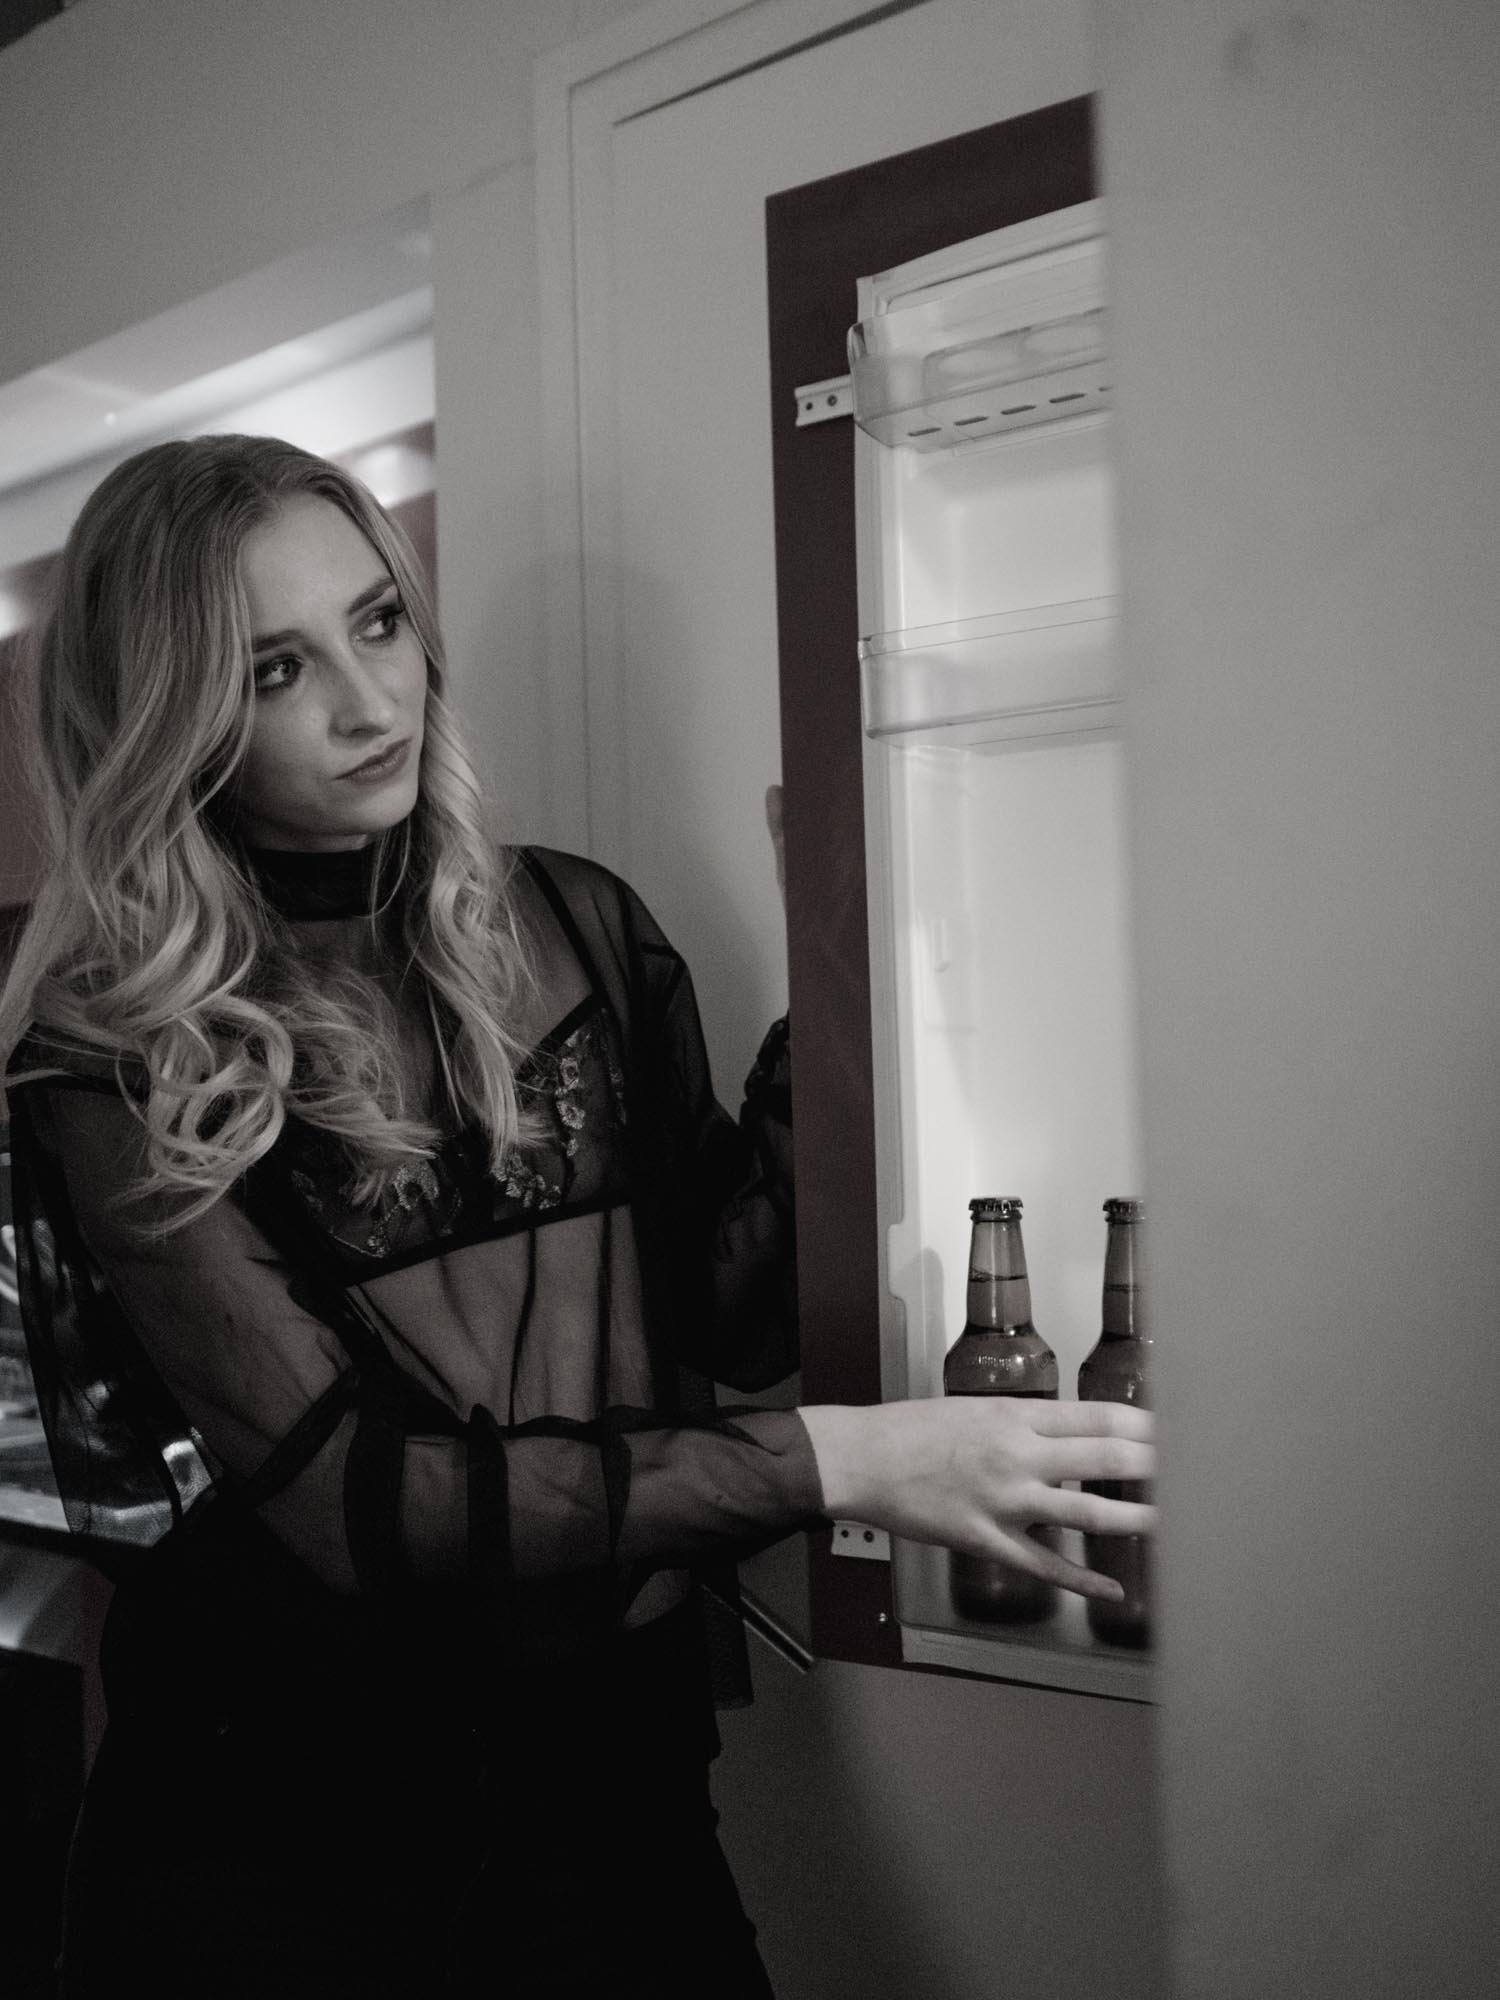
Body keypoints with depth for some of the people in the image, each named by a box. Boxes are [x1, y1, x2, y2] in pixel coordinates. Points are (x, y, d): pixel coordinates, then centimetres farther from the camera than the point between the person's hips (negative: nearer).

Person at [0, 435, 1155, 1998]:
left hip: (619, 1773, 3)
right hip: (278, 1833, -2)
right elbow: (335, 1491, -21)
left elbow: (734, 1320, -2)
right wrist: (836, 1462, -25)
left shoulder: (577, 926, -2)